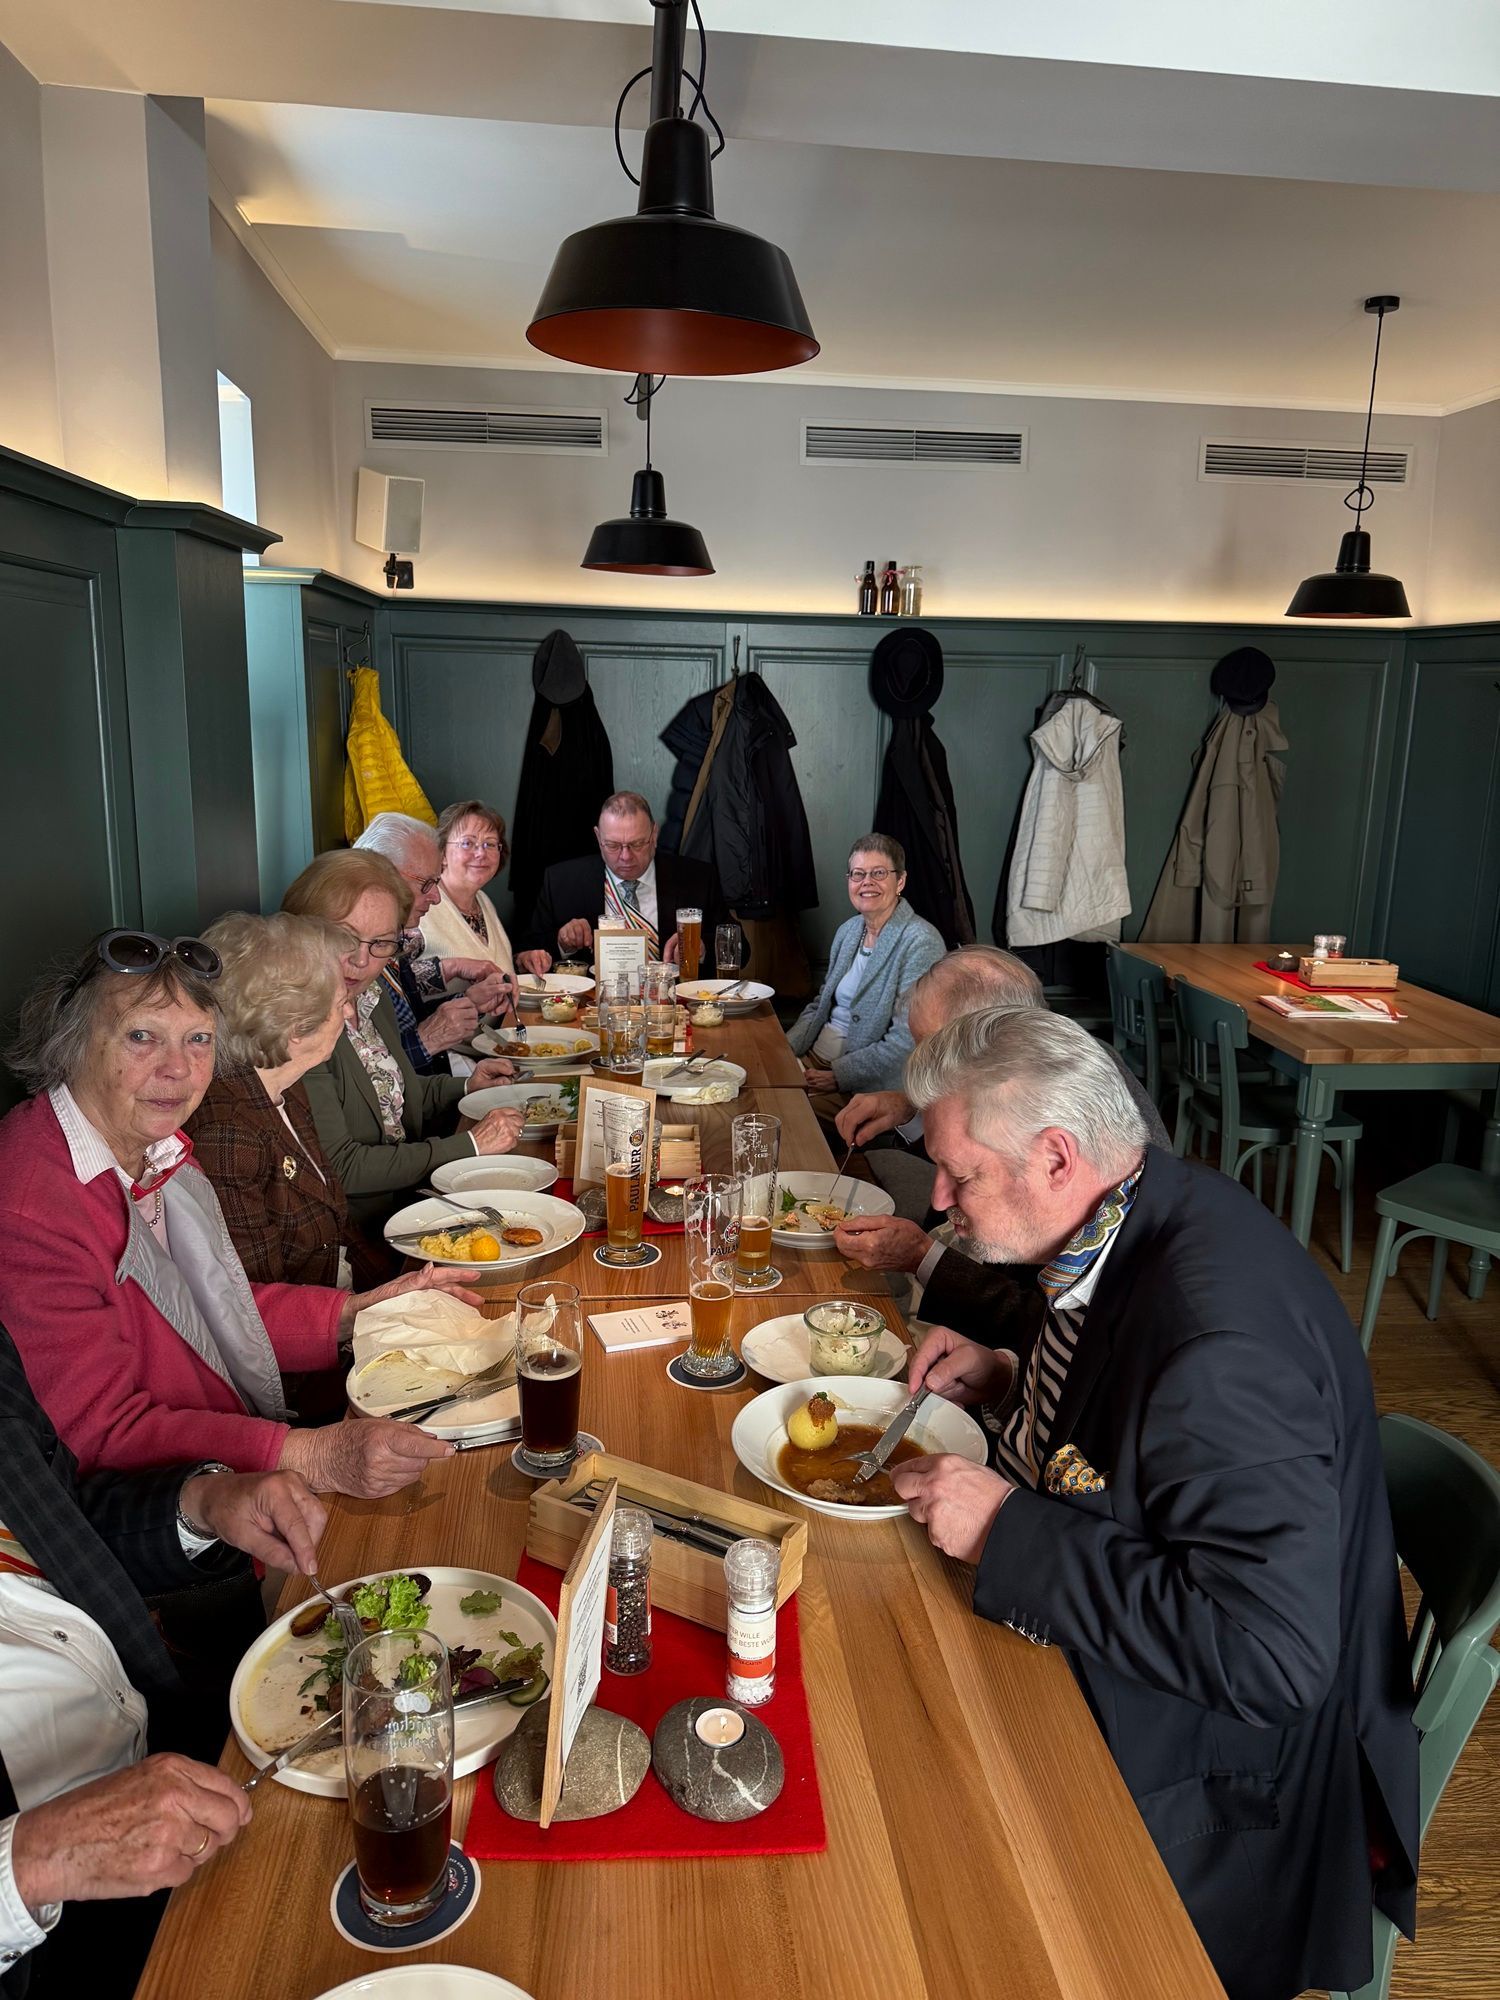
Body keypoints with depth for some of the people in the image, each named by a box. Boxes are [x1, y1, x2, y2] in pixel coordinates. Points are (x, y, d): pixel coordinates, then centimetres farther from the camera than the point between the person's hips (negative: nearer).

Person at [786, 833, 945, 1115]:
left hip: (867, 1087, -7)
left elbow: (906, 1042, -20)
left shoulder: (921, 943, -15)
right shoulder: (848, 931, 11)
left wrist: (838, 1076, -18)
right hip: (814, 1059, 7)